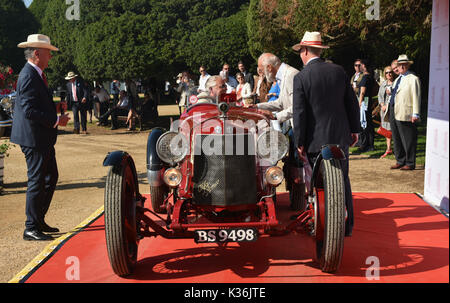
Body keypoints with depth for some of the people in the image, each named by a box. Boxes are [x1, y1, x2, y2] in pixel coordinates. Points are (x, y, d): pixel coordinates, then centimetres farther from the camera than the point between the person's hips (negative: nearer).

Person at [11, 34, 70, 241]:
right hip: (34, 139, -11)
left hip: (42, 139, 11)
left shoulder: (36, 74, 14)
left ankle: (39, 221, 28)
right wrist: (56, 120, -20)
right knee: (37, 181, -3)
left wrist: (56, 108, 10)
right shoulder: (29, 76, -18)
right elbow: (29, 111, -24)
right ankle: (31, 229, 8)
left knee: (51, 177, 17)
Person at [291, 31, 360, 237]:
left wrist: (300, 143, -4)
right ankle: (347, 226, 24)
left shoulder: (301, 78, -11)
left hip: (317, 140, -4)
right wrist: (354, 129, 16)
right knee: (342, 182, 15)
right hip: (340, 137, 4)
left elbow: (300, 114, -12)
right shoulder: (339, 71, 2)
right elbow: (352, 103, 6)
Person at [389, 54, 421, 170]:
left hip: (405, 115, -8)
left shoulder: (413, 79, -4)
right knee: (396, 139, 13)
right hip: (393, 113, 8)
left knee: (408, 140, -2)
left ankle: (410, 163, 6)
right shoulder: (397, 79, 21)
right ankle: (400, 161, 22)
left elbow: (416, 97, -10)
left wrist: (415, 114, -15)